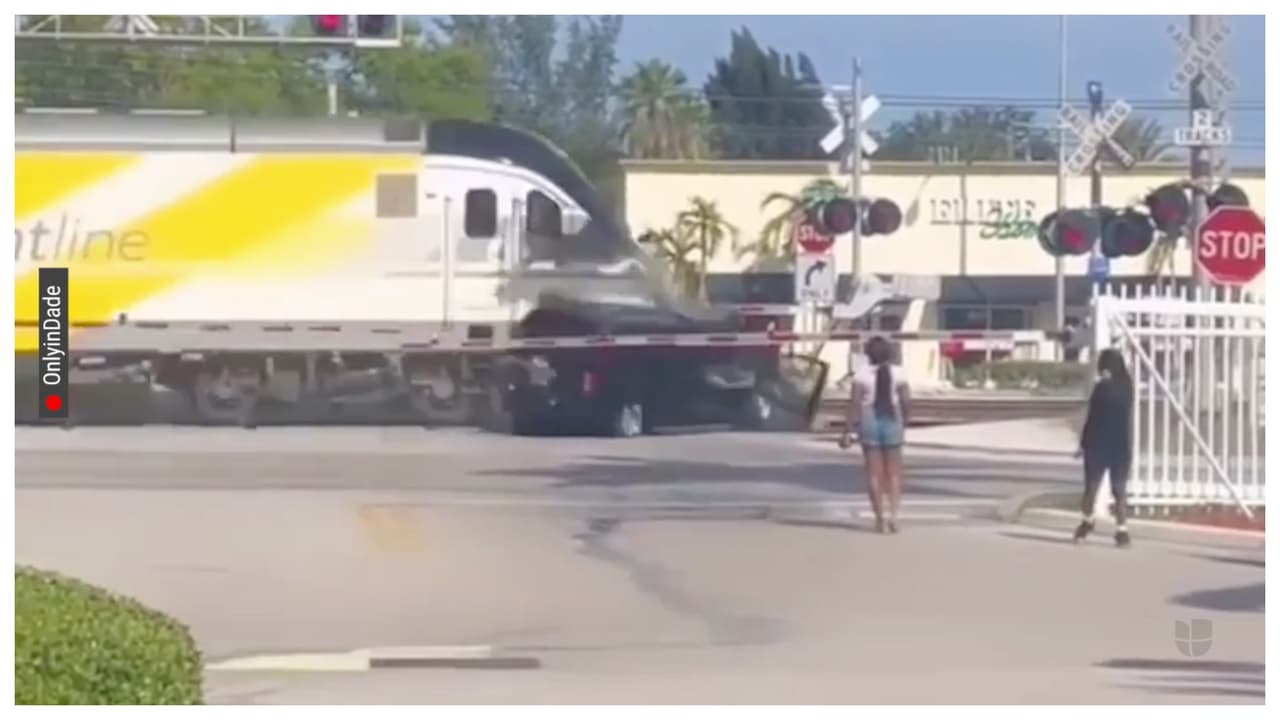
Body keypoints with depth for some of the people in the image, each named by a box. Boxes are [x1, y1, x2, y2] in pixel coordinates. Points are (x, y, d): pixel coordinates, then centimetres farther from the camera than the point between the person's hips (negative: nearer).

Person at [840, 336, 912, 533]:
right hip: (891, 423, 0)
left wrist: (847, 432, -9)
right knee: (894, 473, 9)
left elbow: (855, 404, -11)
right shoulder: (897, 373, -4)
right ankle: (893, 514, -7)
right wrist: (903, 421, 12)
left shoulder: (862, 374, -7)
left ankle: (879, 518, 6)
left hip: (869, 423, 0)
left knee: (874, 474, 6)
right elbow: (906, 402, -6)